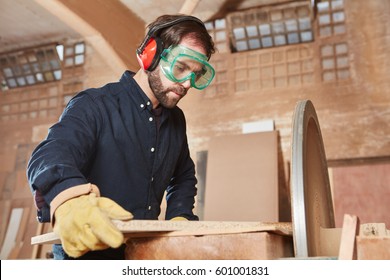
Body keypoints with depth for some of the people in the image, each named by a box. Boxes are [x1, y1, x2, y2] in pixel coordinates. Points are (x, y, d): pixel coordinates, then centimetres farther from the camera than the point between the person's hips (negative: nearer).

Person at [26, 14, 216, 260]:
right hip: (89, 253, -5)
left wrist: (180, 217, 8)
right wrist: (69, 198, -45)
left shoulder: (176, 119, 13)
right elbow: (49, 156, -23)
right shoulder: (94, 105, -6)